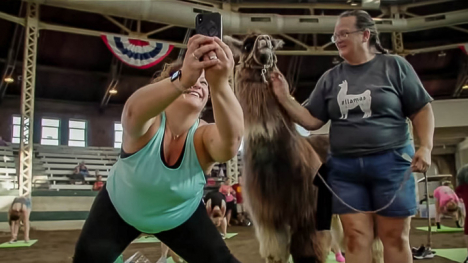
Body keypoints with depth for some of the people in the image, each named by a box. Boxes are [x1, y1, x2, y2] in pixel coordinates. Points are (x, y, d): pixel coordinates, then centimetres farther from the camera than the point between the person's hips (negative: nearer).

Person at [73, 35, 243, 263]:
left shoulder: (203, 137, -28)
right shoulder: (149, 123, -30)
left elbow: (231, 139, -54)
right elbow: (133, 111, -57)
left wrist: (220, 84, -72)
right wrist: (182, 80, -75)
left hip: (181, 215, 1)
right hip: (120, 208, 0)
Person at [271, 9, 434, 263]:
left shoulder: (395, 65, 3)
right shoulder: (330, 78, 10)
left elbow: (421, 110, 3)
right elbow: (311, 120, 6)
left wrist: (425, 147, -9)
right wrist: (284, 98, -5)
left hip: (391, 163, -2)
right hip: (344, 168, 2)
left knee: (395, 238, 6)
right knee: (356, 238, 4)